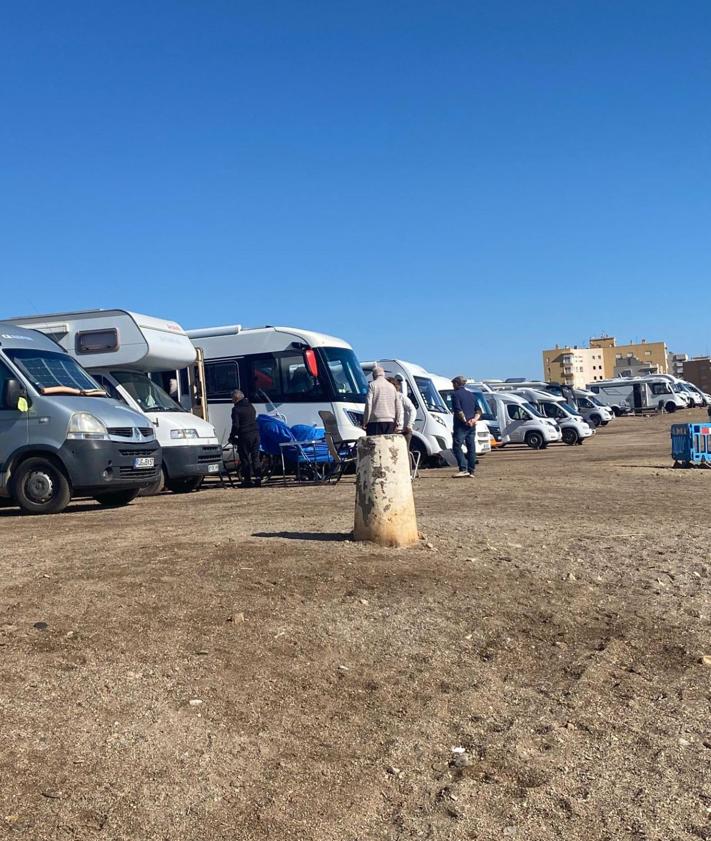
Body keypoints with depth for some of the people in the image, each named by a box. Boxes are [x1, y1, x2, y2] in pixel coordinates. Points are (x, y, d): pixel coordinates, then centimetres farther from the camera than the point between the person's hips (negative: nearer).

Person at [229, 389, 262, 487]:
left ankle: (247, 479, 1)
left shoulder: (236, 409, -8)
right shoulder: (251, 406, 15)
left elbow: (235, 425, -12)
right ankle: (258, 476, 6)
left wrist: (232, 437, -1)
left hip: (244, 436, -6)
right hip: (255, 433, 6)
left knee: (245, 458, 1)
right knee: (255, 456, 12)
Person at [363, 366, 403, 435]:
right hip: (390, 422, 5)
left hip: (375, 421, -5)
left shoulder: (372, 385, 1)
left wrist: (365, 422, -3)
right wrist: (399, 424, 13)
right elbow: (399, 407, 13)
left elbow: (368, 404, -8)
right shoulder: (392, 386, 16)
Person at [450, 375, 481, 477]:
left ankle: (463, 469, -20)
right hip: (472, 426, 7)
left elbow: (458, 411, -16)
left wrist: (465, 421, -9)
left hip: (461, 425, -7)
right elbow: (478, 410, 14)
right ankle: (471, 471, 9)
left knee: (457, 447, -7)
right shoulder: (471, 395, 18)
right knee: (471, 447, 8)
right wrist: (474, 419, 0)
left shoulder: (456, 395, -5)